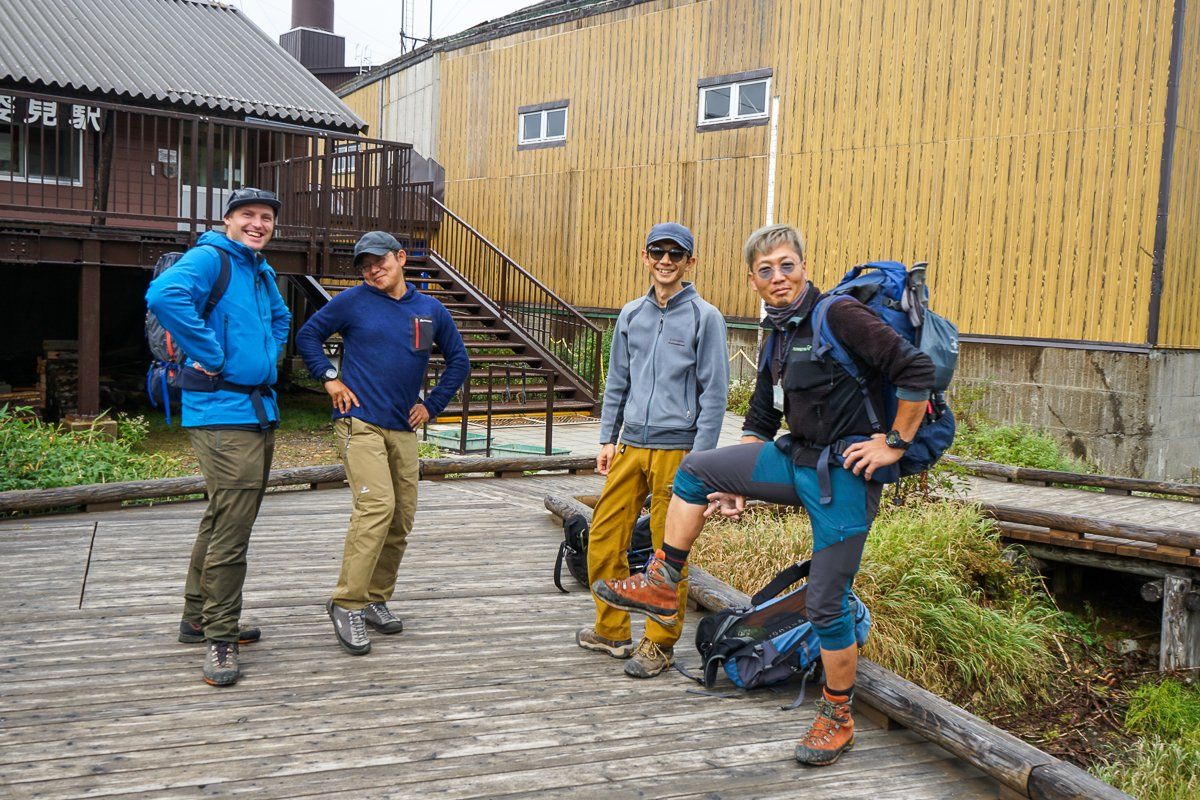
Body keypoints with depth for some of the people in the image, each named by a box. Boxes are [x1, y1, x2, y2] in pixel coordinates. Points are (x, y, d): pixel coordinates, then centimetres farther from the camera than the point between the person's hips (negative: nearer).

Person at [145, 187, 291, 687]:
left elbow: (281, 319, 38)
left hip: (259, 410, 10)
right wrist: (212, 355, -23)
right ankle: (220, 638, -1)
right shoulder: (209, 258, -9)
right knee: (231, 528, -10)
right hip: (222, 412, -10)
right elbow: (164, 295, -29)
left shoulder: (262, 272, 18)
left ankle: (199, 619, 31)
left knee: (223, 521, 18)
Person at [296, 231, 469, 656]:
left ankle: (376, 598, 21)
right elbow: (308, 335, 9)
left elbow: (458, 361, 20)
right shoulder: (353, 301, 0)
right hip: (360, 422, -5)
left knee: (401, 517, 7)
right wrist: (329, 378, -3)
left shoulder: (431, 310, 10)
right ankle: (347, 602, -12)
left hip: (403, 429, 5)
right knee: (377, 505, -20)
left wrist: (432, 404, 11)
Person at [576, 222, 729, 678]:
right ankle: (612, 631, 24)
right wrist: (607, 439, 12)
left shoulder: (704, 317, -3)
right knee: (603, 539, 7)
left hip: (676, 449, -5)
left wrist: (699, 456, -10)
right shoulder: (631, 316, 12)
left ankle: (659, 644, 15)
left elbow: (714, 393, -5)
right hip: (630, 446, 5)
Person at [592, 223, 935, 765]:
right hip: (796, 461, 8)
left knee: (827, 604, -1)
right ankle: (661, 588, 9)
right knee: (695, 471, -1)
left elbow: (917, 370, -19)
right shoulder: (776, 339, 13)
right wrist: (737, 485, 17)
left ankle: (837, 720, 19)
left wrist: (895, 445, -14)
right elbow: (761, 421, 21)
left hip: (843, 475, -8)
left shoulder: (838, 316, -15)